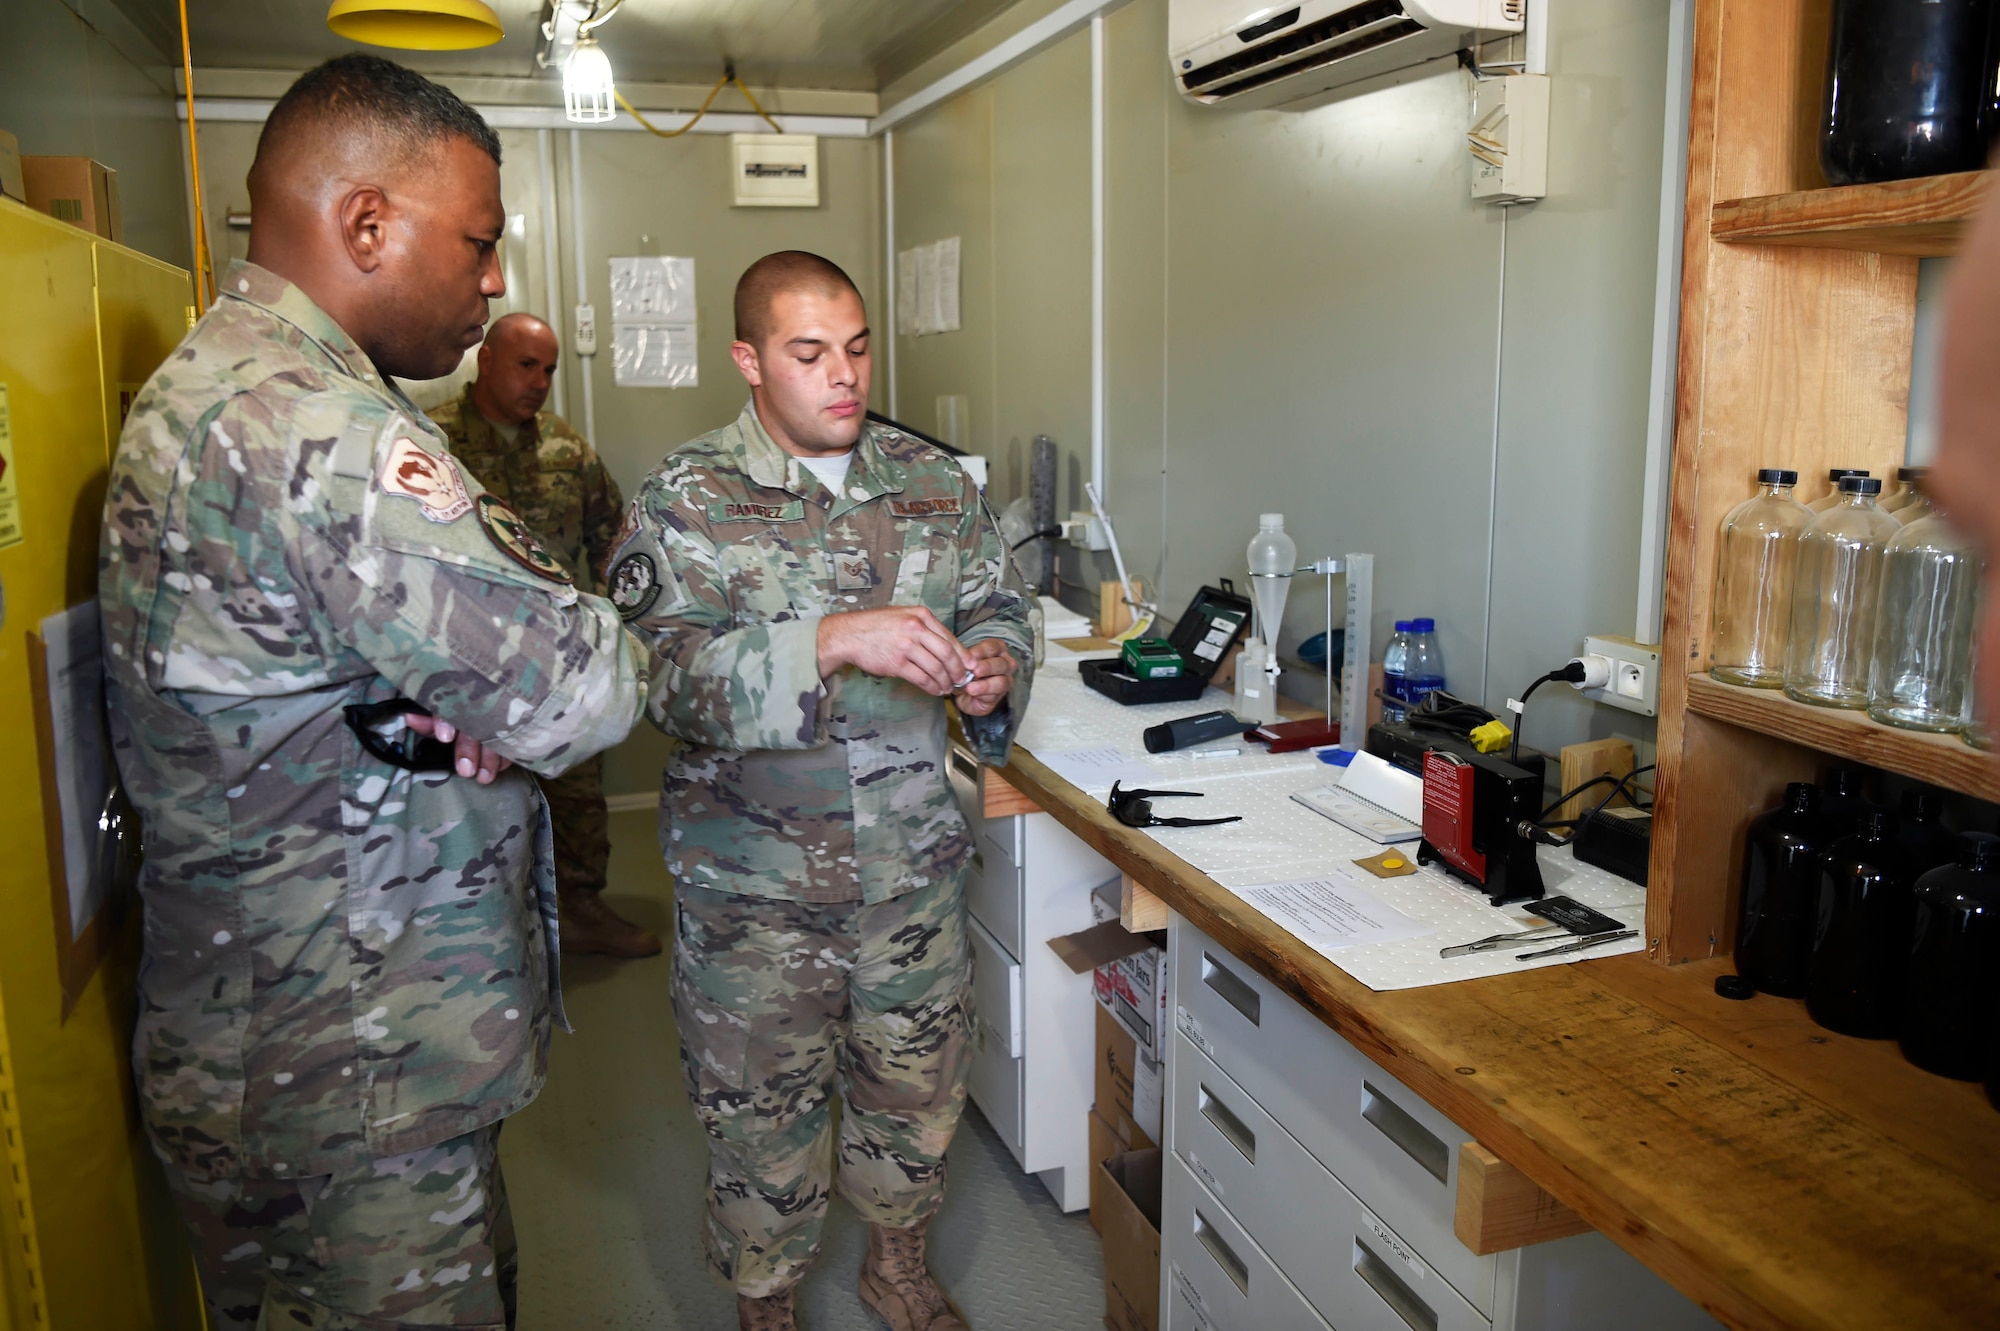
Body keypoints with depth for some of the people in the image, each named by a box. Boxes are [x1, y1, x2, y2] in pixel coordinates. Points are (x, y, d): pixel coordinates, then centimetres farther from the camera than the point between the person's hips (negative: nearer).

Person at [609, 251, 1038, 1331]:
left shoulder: (932, 480, 4)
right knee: (762, 1109, 13)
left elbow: (1000, 604, 10)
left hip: (915, 866, 4)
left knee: (917, 1083, 20)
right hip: (754, 881, -3)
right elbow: (666, 674, -23)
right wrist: (836, 641, -35)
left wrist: (996, 664, -14)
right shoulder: (687, 500, -10)